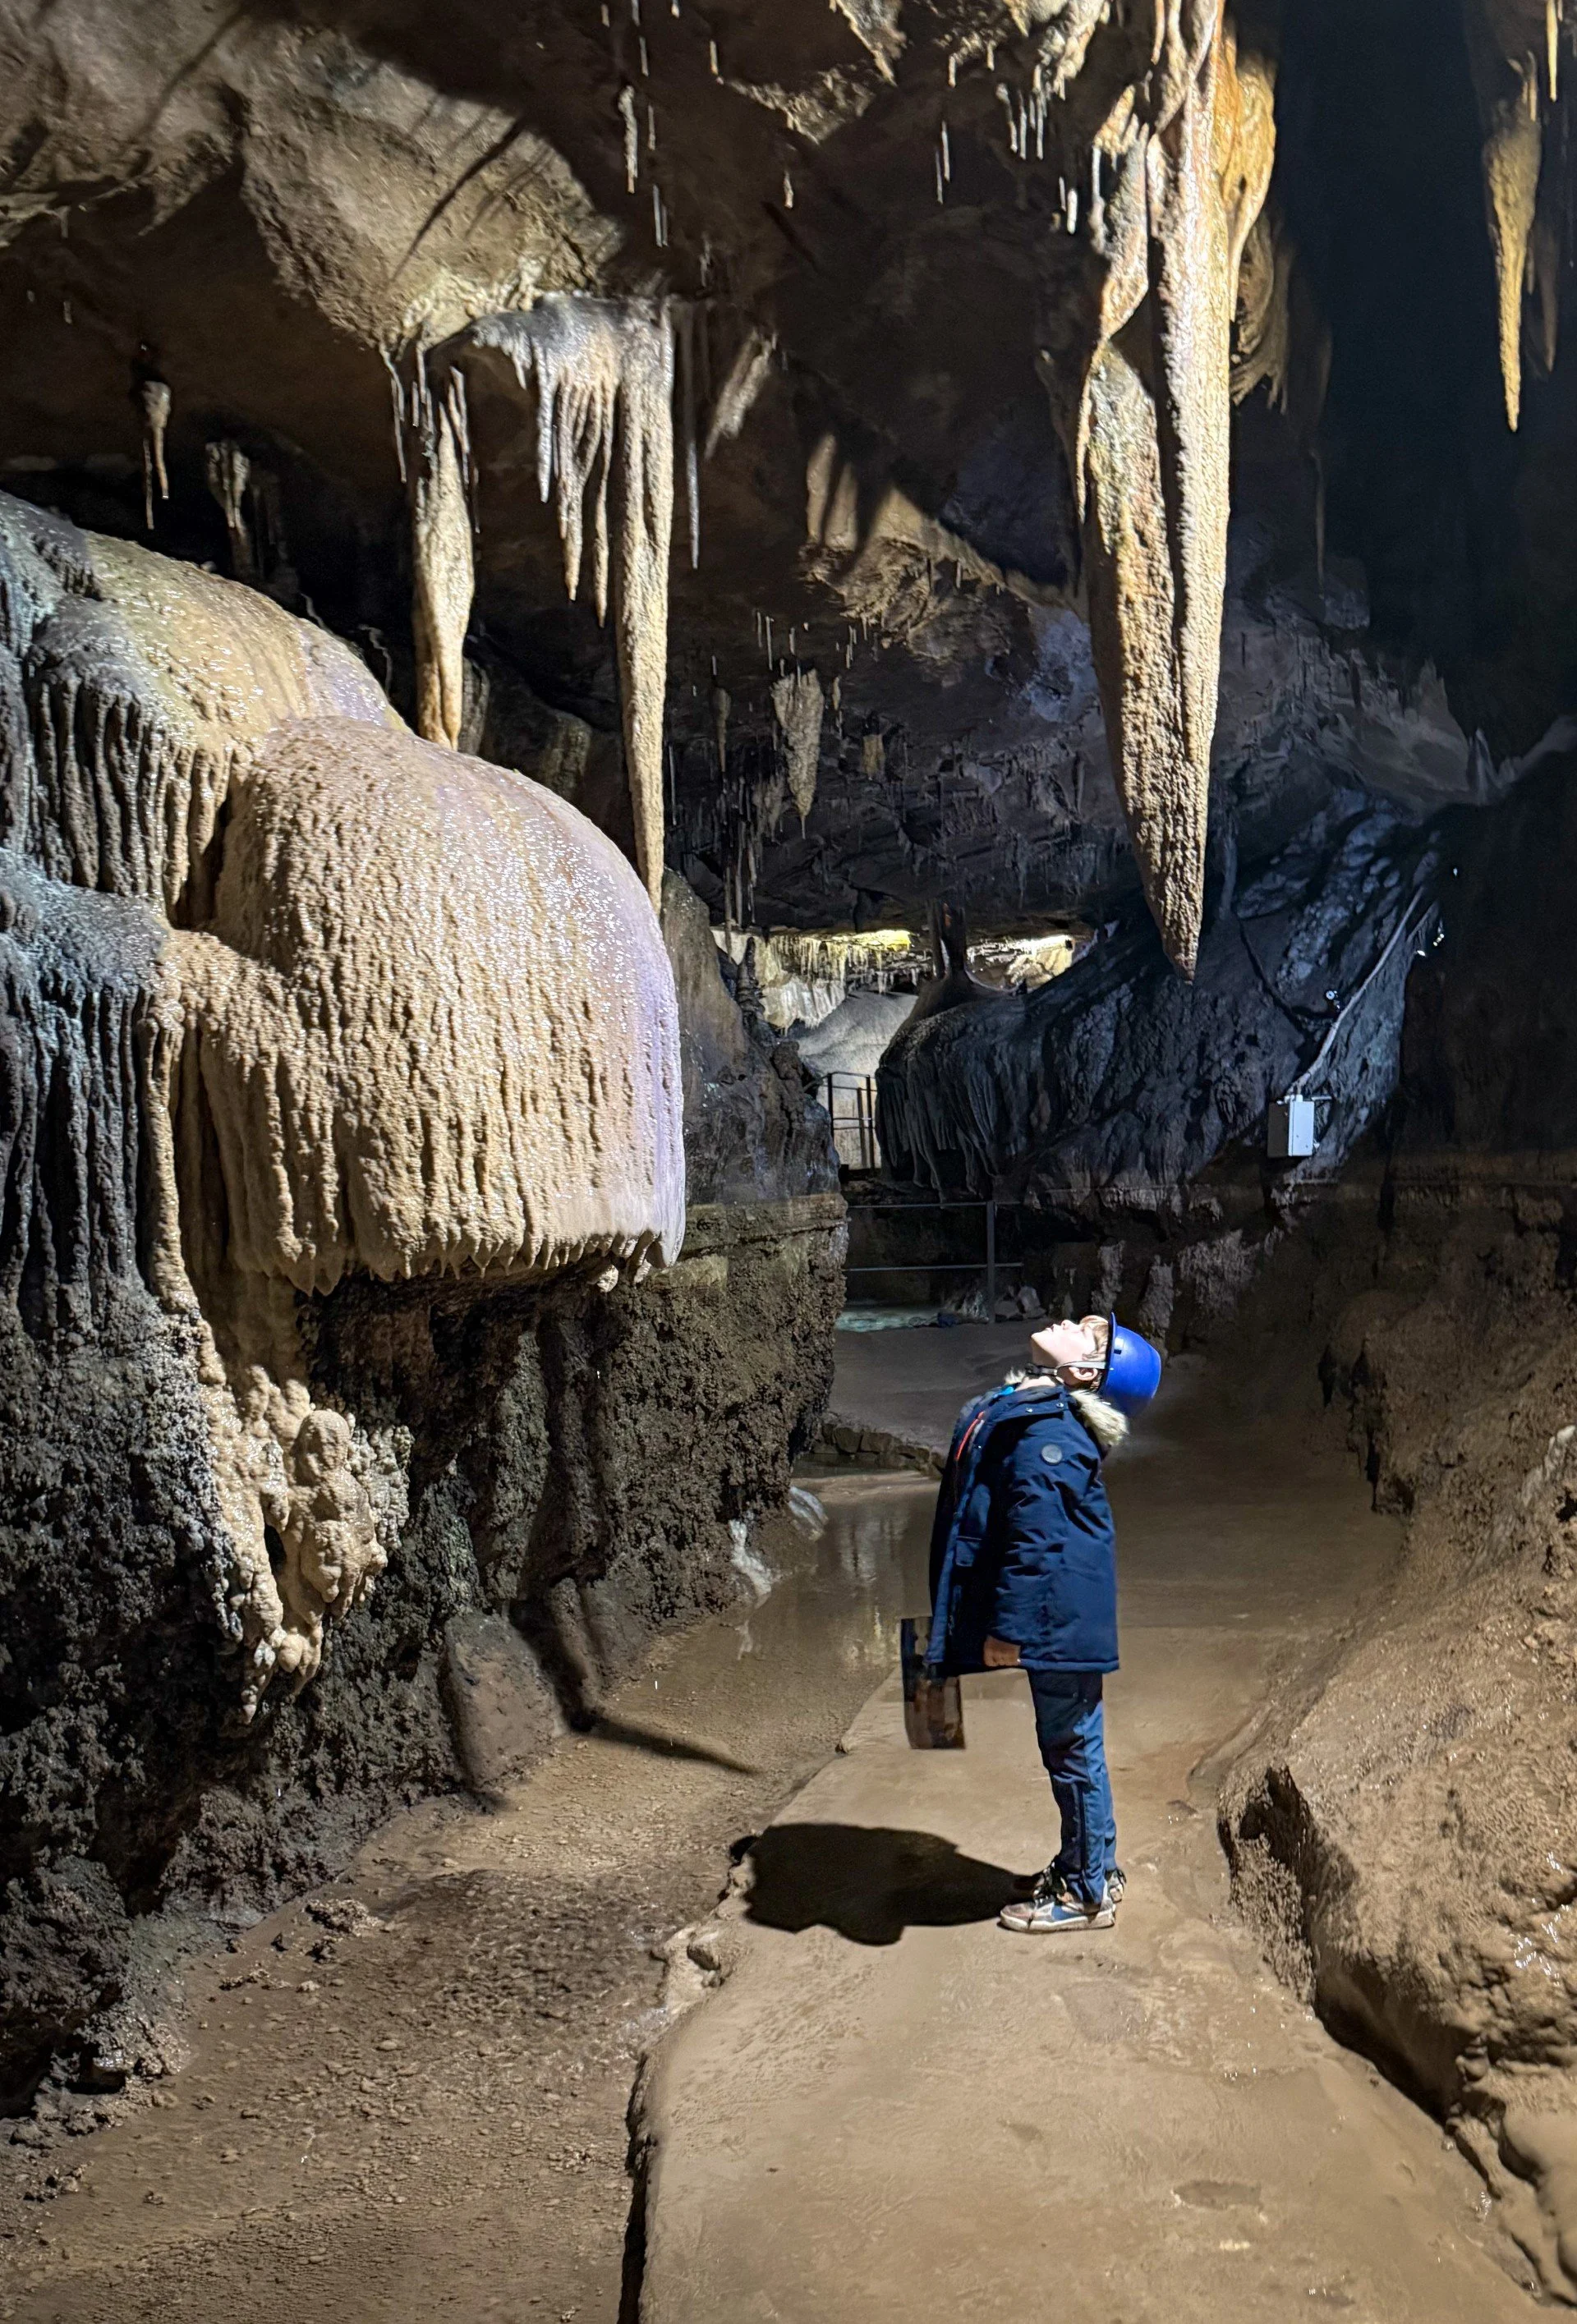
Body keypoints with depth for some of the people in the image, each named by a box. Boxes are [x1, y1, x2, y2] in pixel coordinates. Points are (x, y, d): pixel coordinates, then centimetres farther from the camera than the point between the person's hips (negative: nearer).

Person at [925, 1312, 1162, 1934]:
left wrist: (1008, 1627, -20)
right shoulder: (1013, 1410, 8)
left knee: (1072, 1750, 6)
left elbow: (1037, 1536, -24)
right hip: (1060, 1618, 9)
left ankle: (1087, 1892, 21)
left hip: (1061, 1618, -9)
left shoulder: (1045, 1431, -22)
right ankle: (1085, 1866, 37)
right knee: (1068, 1748, 21)